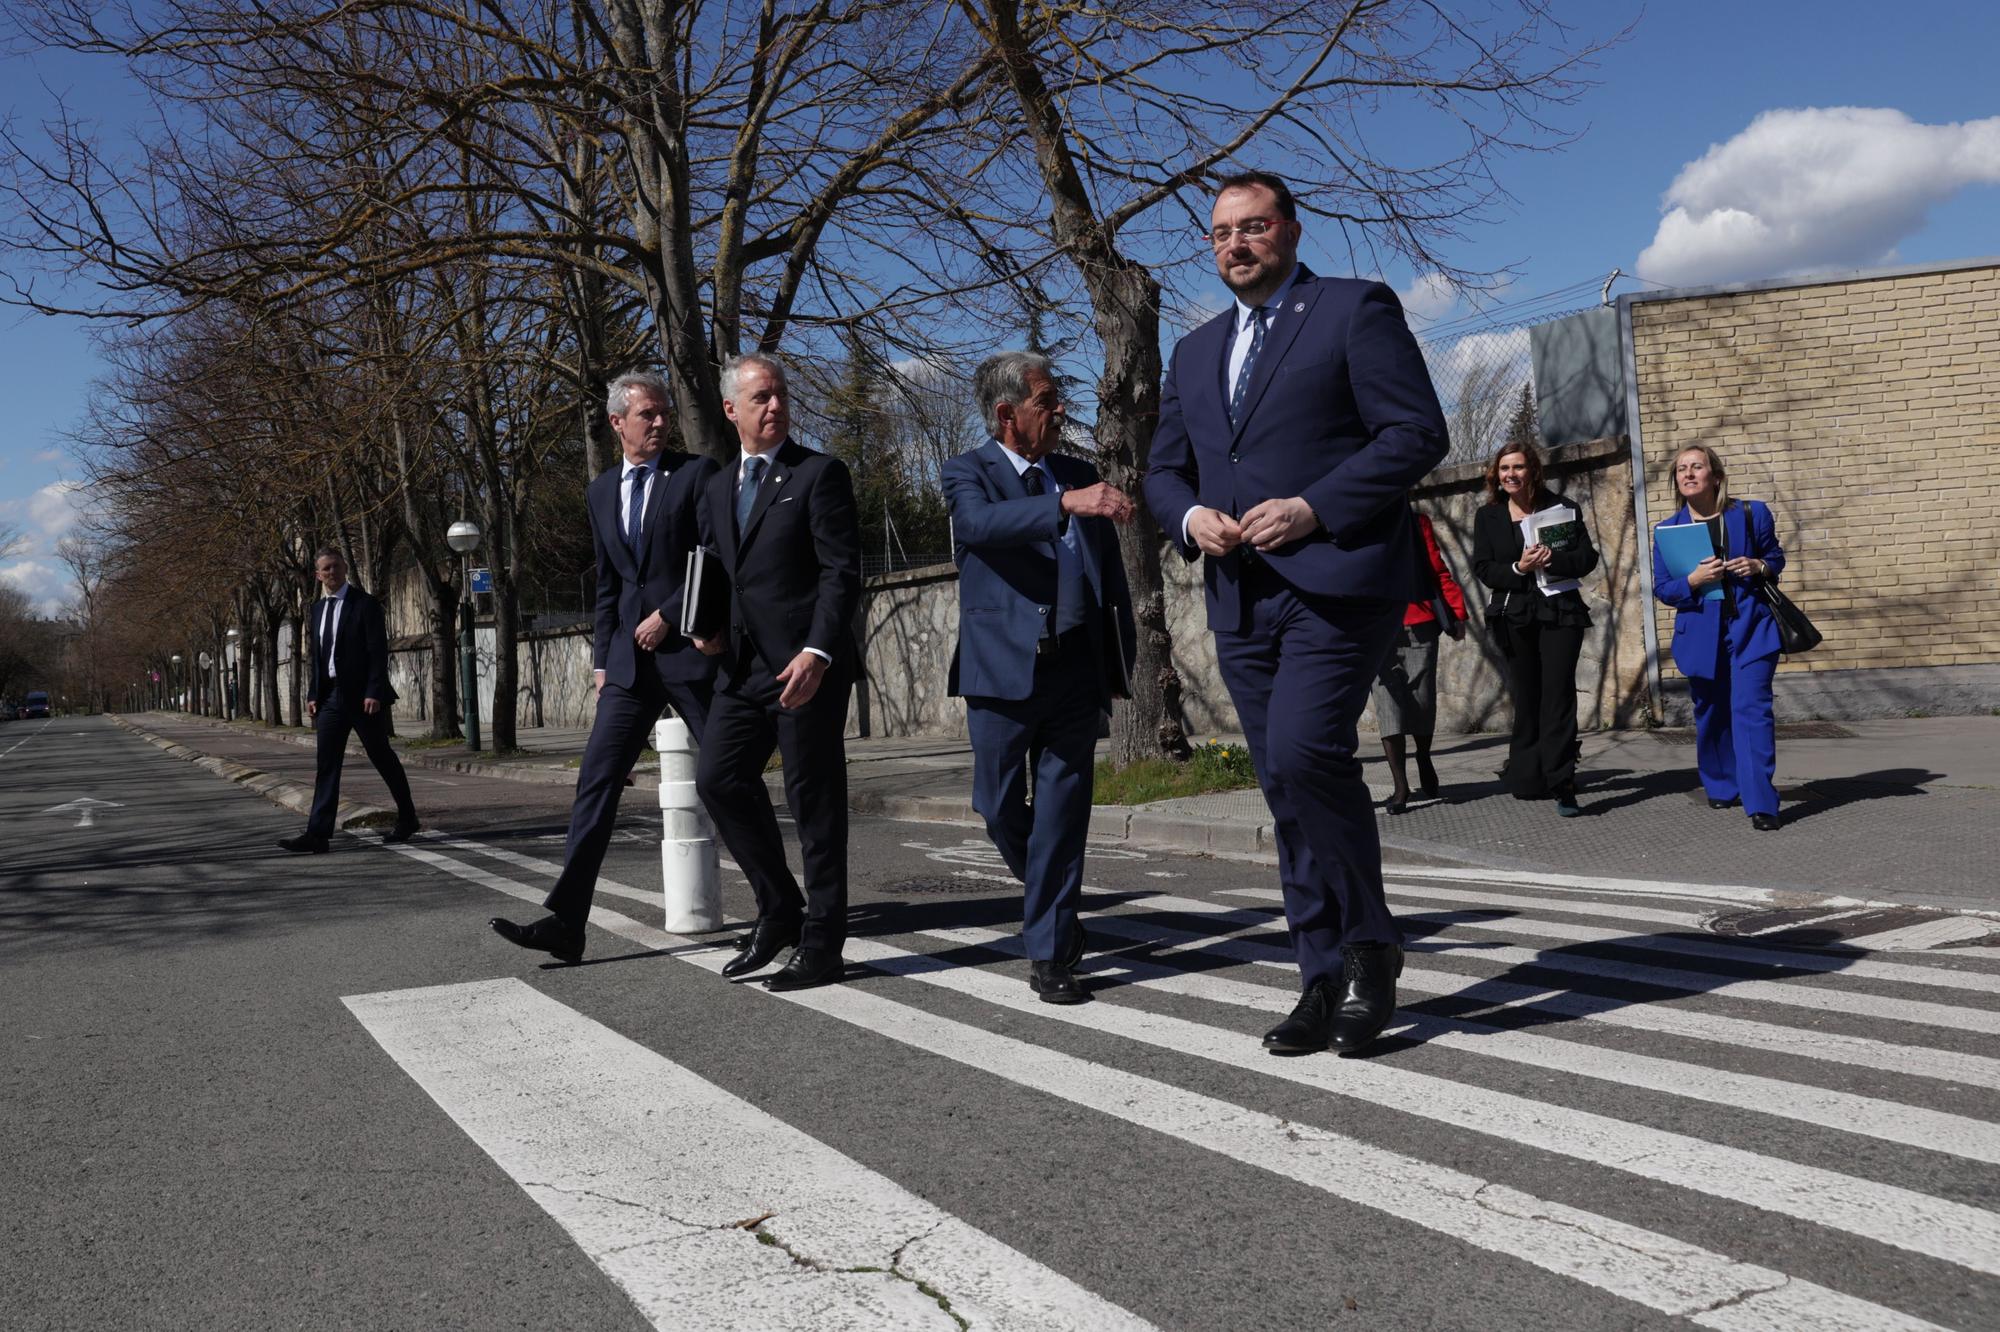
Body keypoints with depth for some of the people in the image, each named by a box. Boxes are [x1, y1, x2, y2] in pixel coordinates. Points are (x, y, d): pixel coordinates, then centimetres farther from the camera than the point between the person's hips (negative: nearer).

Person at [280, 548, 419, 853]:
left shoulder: (365, 604, -7)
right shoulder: (317, 610, 14)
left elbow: (378, 652, -12)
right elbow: (317, 656, 18)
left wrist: (374, 692, -19)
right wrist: (313, 695, 9)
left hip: (363, 695, -6)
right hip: (331, 696, 6)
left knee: (383, 758, 5)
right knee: (326, 764, -1)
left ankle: (407, 819, 21)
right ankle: (318, 834, -4)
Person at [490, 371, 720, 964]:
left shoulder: (698, 472, -1)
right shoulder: (601, 492, 15)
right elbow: (607, 585, 19)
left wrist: (668, 614, -12)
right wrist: (603, 659, 13)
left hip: (691, 648, -5)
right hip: (630, 659, 5)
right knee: (596, 780, -3)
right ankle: (566, 920, -2)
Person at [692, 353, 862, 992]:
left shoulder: (820, 474, -3)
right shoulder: (717, 488, 17)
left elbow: (842, 573, -11)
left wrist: (817, 652, -22)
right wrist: (709, 627, 4)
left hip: (807, 666, -6)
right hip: (743, 666, 6)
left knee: (815, 803, -1)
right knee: (717, 777, -2)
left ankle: (821, 944, 10)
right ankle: (779, 909, 15)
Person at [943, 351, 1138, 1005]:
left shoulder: (1078, 472, 14)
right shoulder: (968, 473, 0)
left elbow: (1110, 569, 17)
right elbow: (979, 523, -24)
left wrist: (1119, 658, 12)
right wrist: (1066, 504, -37)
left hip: (1076, 672, 3)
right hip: (1004, 669, -3)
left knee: (1062, 810, 1)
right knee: (1001, 806, 5)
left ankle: (1050, 954, 9)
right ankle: (1050, 897, 33)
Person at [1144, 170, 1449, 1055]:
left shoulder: (1356, 309, 3)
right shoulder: (1195, 354, 22)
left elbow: (1417, 432, -6)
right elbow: (1164, 470, 22)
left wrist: (1313, 507, -16)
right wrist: (1190, 516, -1)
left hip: (1336, 580, -6)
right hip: (1241, 599, 6)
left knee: (1302, 755, -22)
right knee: (1286, 785, 7)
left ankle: (1367, 943, 0)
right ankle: (1326, 979, 15)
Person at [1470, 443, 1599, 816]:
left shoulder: (1561, 508, 4)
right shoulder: (1487, 516, 7)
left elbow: (1587, 557, -1)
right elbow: (1482, 569, -1)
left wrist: (1552, 559, -19)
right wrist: (1519, 568, -18)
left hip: (1560, 613, -2)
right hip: (1514, 617, 2)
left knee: (1558, 695, -9)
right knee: (1526, 699, 8)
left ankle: (1562, 785, -10)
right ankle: (1529, 780, 18)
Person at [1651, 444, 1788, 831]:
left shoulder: (1752, 514, 0)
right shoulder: (1669, 530, 1)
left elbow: (1776, 558, 13)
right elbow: (1662, 589, 0)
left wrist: (1759, 567, -10)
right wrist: (1693, 580, -20)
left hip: (1750, 628, -2)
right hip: (1701, 633, 2)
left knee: (1751, 708, -12)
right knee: (1711, 714, 12)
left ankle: (1761, 803, -10)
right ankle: (1720, 787, 32)